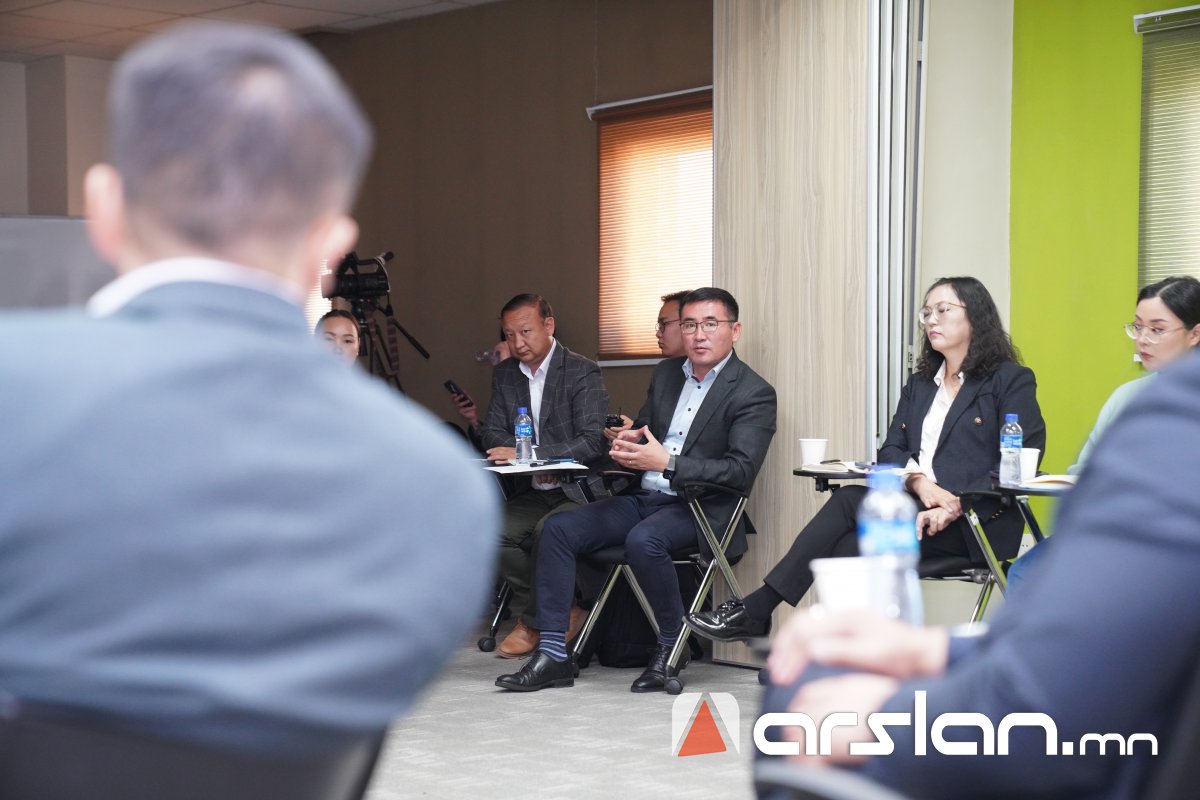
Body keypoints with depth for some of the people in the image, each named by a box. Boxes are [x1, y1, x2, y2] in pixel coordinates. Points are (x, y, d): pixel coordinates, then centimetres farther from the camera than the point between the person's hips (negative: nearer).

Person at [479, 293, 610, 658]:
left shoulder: (583, 373, -6)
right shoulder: (504, 374, 13)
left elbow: (593, 442, -15)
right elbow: (492, 433, 9)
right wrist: (537, 461, -12)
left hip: (579, 491, -6)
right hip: (532, 492, 6)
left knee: (548, 530, -34)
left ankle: (534, 620, -7)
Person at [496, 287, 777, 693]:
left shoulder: (753, 393, -7)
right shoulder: (666, 373, 16)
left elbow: (742, 471, -17)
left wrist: (668, 463, -25)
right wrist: (628, 443, -1)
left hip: (699, 507, -7)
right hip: (644, 498, 7)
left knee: (643, 540, -36)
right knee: (558, 529, -11)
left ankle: (671, 647, -14)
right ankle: (553, 655, -12)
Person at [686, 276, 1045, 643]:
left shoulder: (1011, 380, 0)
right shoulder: (919, 385, 22)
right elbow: (890, 451, 11)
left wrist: (955, 509, -20)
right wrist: (919, 481, -13)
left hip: (973, 524, -6)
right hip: (917, 504, 6)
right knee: (848, 499, -23)